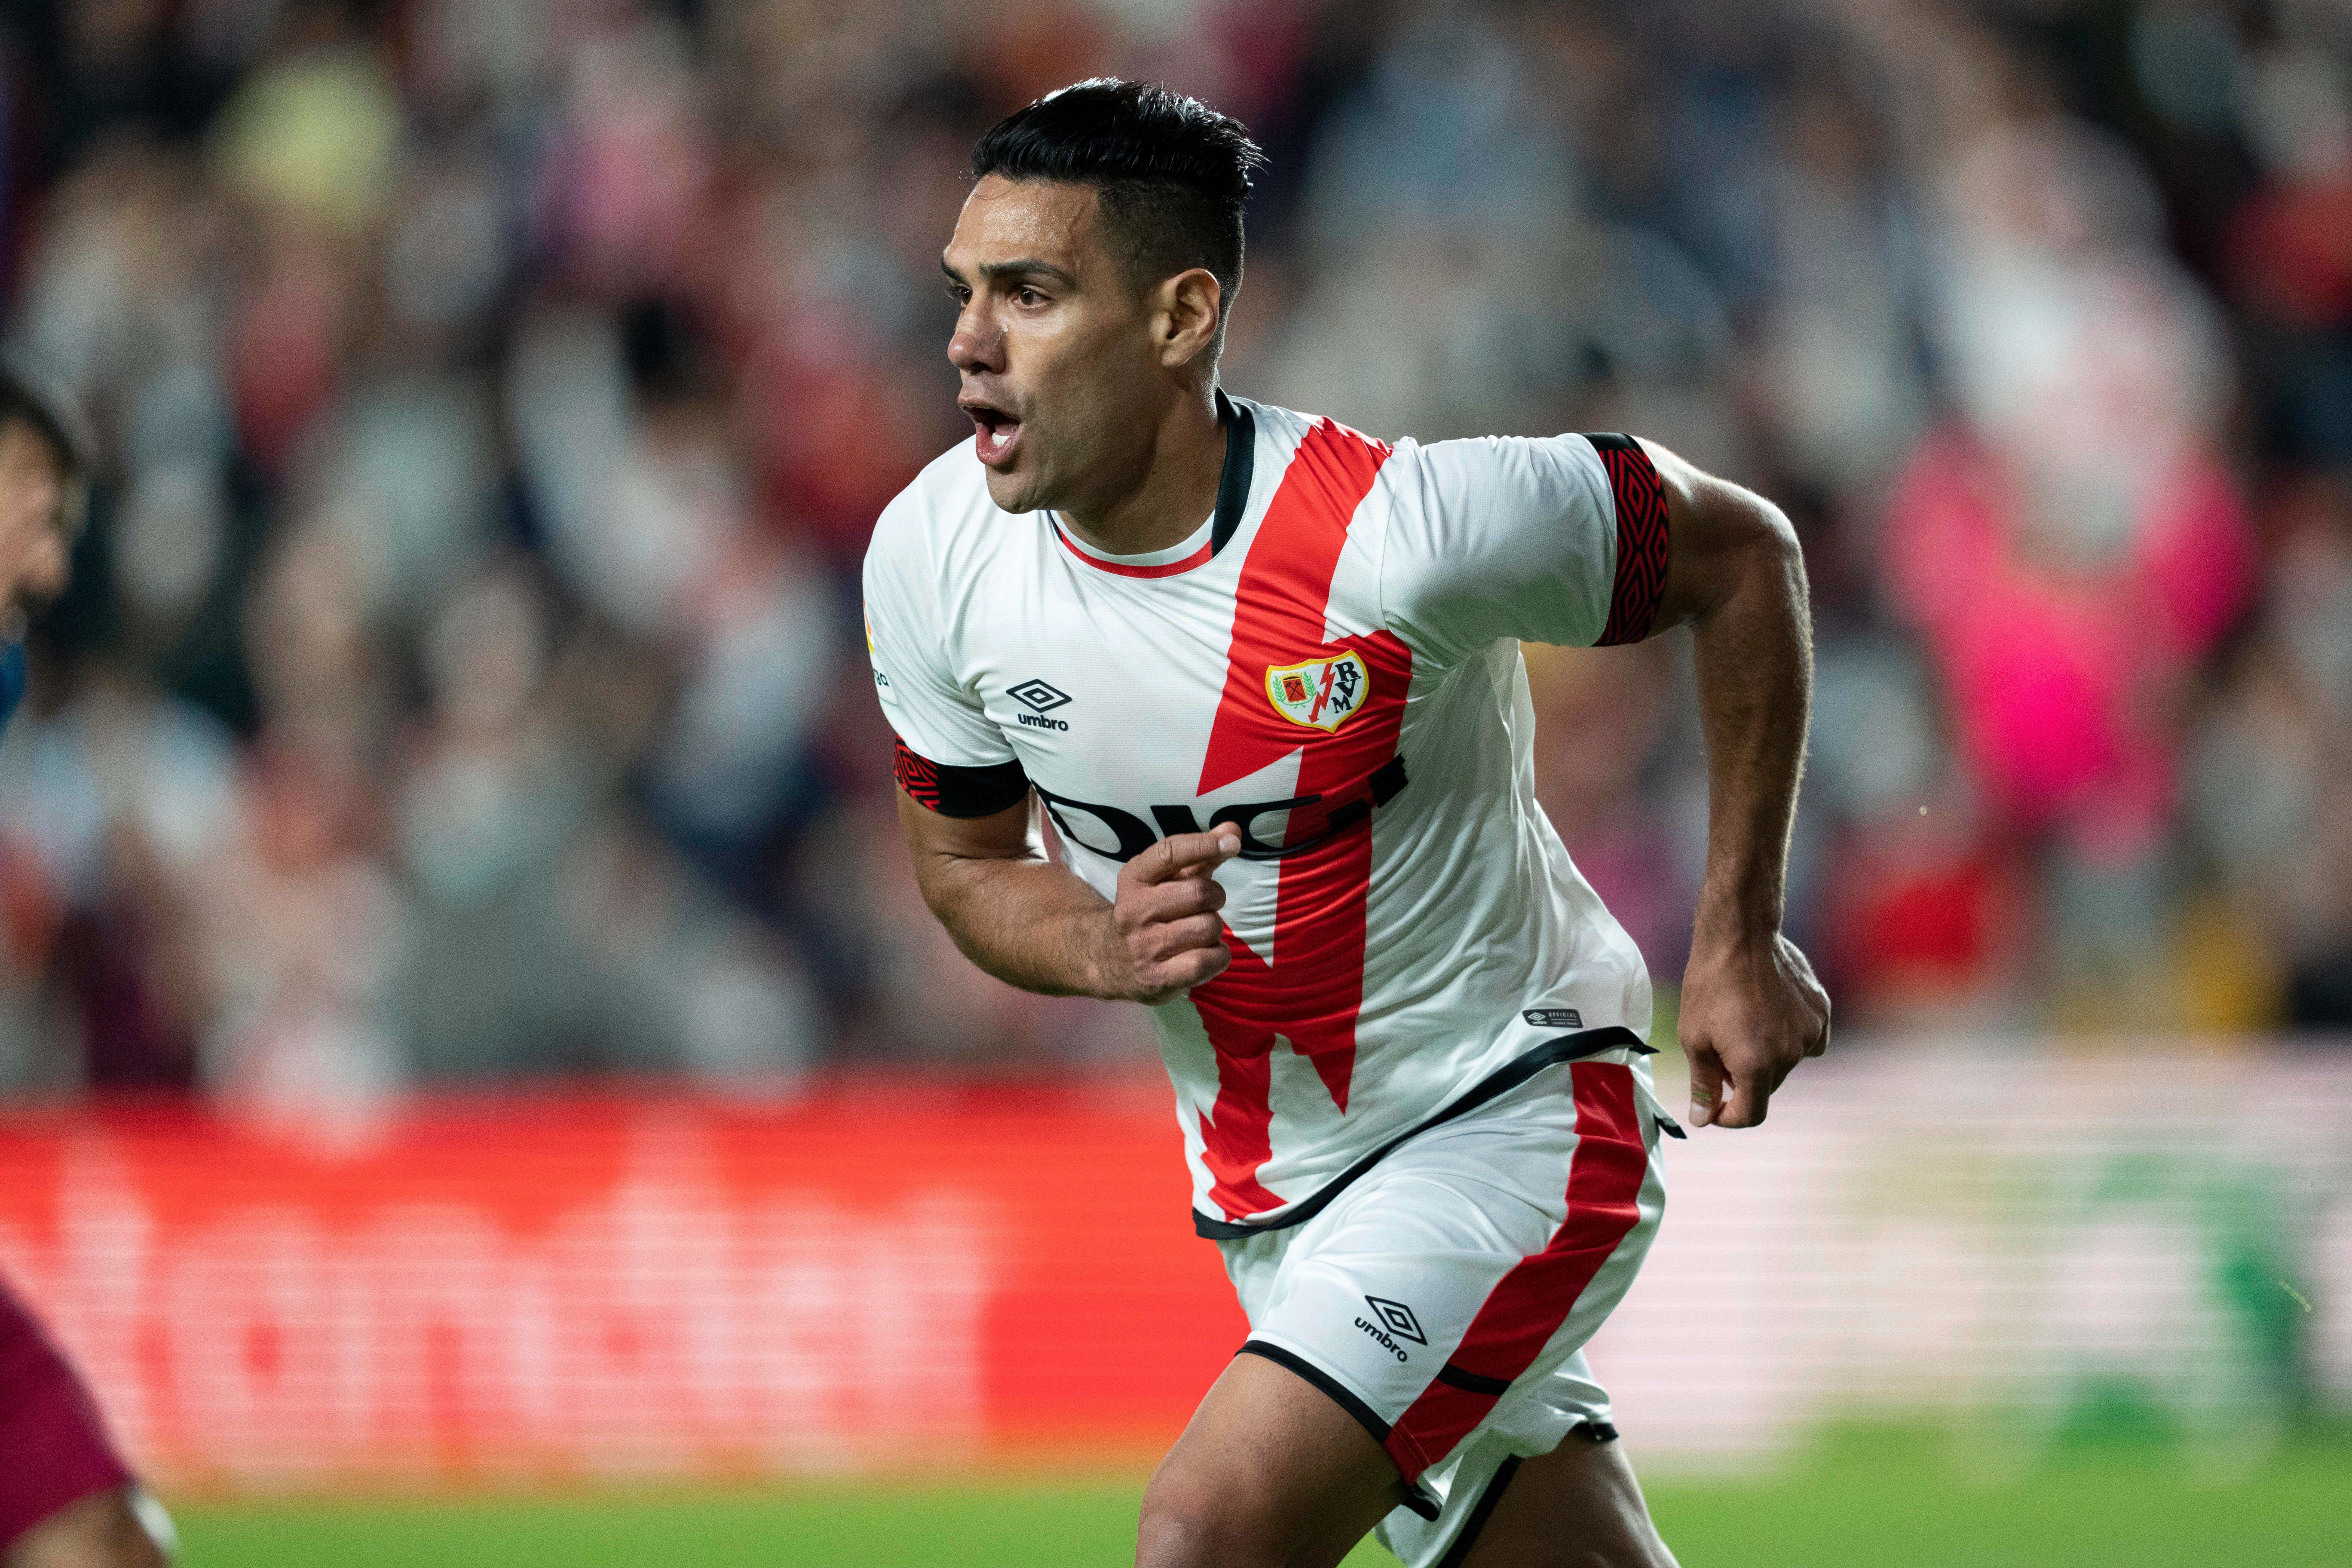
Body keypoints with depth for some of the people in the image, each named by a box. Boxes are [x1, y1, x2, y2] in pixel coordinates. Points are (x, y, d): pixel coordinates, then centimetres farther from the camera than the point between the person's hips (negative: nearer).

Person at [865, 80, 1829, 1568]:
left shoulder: (1403, 530, -26)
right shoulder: (934, 557, -10)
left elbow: (1741, 555, -9)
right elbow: (968, 859, 8)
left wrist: (1740, 938, -5)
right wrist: (1105, 951, -16)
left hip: (1506, 1117, -6)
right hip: (1265, 1181, 6)